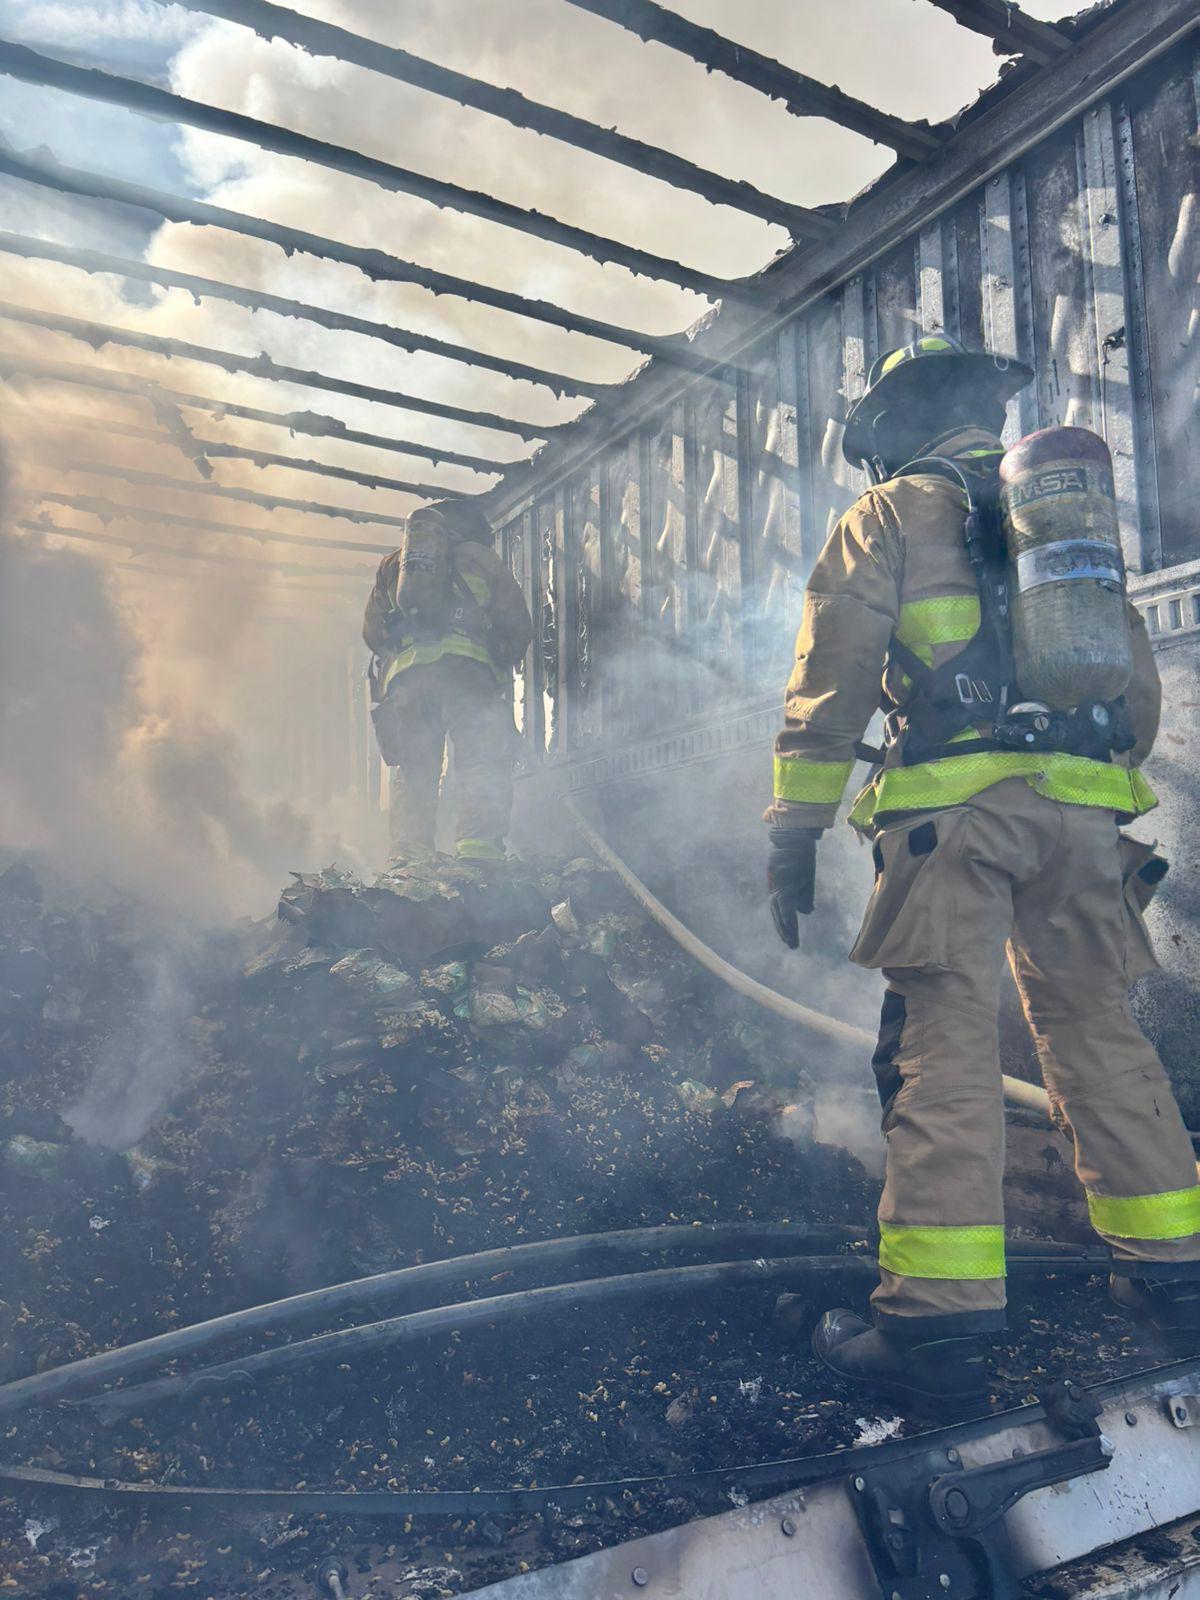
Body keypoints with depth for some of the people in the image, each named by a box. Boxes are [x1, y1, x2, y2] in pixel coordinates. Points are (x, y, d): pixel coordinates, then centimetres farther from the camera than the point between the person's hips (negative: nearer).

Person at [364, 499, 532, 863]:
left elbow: (372, 631, 20)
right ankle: (479, 850, -23)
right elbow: (520, 627, 16)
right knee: (482, 761, -8)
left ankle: (408, 855, -8)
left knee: (413, 768, 4)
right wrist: (504, 664, 31)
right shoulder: (482, 558, 21)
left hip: (404, 670, 3)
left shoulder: (392, 563, 29)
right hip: (469, 666, -3)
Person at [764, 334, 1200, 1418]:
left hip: (955, 810, -6)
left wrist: (796, 827, -2)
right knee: (1098, 1029, 15)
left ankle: (939, 1326, -8)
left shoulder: (890, 515, 8)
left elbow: (828, 682, -3)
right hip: (1084, 812, 6)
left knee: (944, 1045, -8)